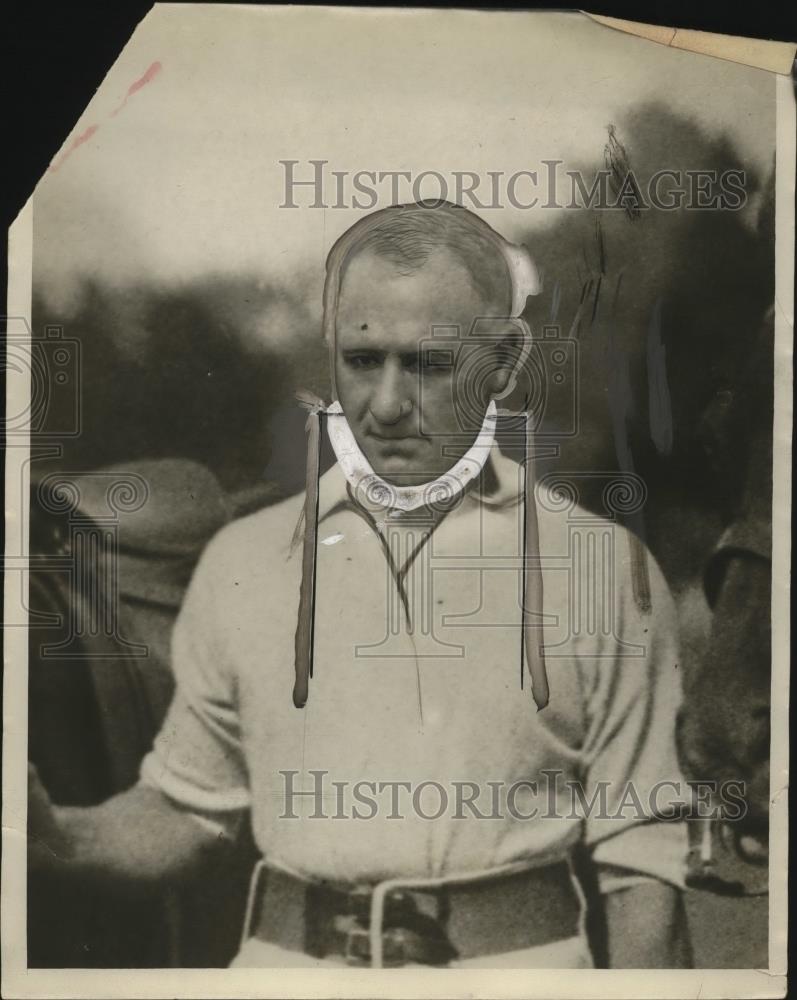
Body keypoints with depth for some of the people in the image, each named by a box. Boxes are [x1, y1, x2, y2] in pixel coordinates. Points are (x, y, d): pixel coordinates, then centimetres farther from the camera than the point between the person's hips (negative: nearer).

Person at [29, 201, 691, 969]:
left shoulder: (604, 567, 1)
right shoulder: (242, 561, 8)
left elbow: (639, 849, 4)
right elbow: (187, 810, 13)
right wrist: (60, 831, -6)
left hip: (517, 957, -1)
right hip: (287, 957, 2)